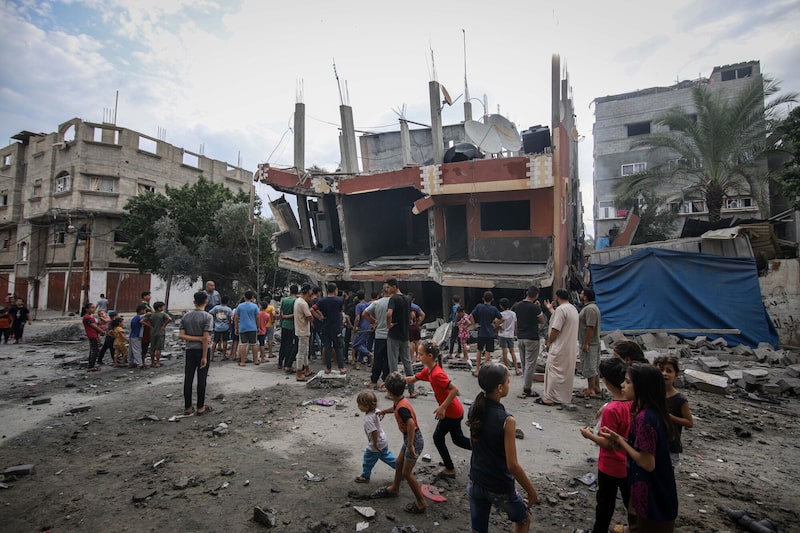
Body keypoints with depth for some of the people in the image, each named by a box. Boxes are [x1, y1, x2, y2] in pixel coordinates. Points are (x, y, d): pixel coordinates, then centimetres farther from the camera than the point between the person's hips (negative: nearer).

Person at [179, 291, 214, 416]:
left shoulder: (186, 316, 3)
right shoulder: (207, 317, -13)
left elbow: (181, 335, -4)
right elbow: (206, 338, -17)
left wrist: (198, 338, -5)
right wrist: (204, 357, -14)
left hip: (190, 350, 5)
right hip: (202, 350, -4)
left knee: (188, 379, 9)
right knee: (201, 379, 3)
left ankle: (187, 407, 18)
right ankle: (201, 407, 11)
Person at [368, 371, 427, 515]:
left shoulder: (402, 407, -30)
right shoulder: (399, 401, -1)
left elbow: (411, 423, -44)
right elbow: (395, 408, 24)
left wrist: (410, 446, -40)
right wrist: (383, 411, 40)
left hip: (414, 440, -9)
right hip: (409, 438, 9)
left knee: (406, 473, 1)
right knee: (399, 463, 24)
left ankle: (421, 503, 13)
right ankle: (394, 488, 46)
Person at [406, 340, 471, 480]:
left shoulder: (437, 374, -29)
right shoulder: (428, 371, 0)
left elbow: (454, 389, -33)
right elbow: (412, 379, 11)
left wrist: (442, 407, -28)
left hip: (452, 412, -9)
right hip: (454, 410, 9)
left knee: (438, 437, 8)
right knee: (457, 439, 21)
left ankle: (449, 469, 23)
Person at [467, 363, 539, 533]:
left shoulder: (474, 409, -9)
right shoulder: (506, 420, -27)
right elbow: (512, 465, -23)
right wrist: (532, 492, -12)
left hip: (475, 483, 5)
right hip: (500, 488, -4)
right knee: (523, 519, 27)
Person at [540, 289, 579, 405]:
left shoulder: (561, 309, -18)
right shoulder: (573, 308, 12)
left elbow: (556, 329, -21)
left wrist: (548, 341, -8)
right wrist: (550, 309, 30)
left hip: (560, 348, -9)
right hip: (571, 348, 9)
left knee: (554, 371, -3)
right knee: (567, 372, 15)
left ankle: (550, 397, 0)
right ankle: (565, 396, 24)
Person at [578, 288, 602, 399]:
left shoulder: (590, 309, -20)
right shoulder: (591, 307, 14)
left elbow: (590, 327, -25)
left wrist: (586, 343, -24)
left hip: (589, 343, -11)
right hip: (594, 342, 11)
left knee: (589, 367, -3)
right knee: (595, 366, 16)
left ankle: (590, 391, 3)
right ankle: (597, 387, 25)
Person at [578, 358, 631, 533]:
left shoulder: (611, 410, -29)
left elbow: (608, 444, -23)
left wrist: (589, 435, -9)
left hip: (610, 467, -6)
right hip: (629, 465, 6)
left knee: (605, 502, 15)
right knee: (631, 501, 23)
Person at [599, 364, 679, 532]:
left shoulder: (643, 418, -28)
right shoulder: (653, 412, 1)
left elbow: (648, 463, -26)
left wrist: (619, 440, -17)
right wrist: (621, 439, 0)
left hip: (651, 497, -9)